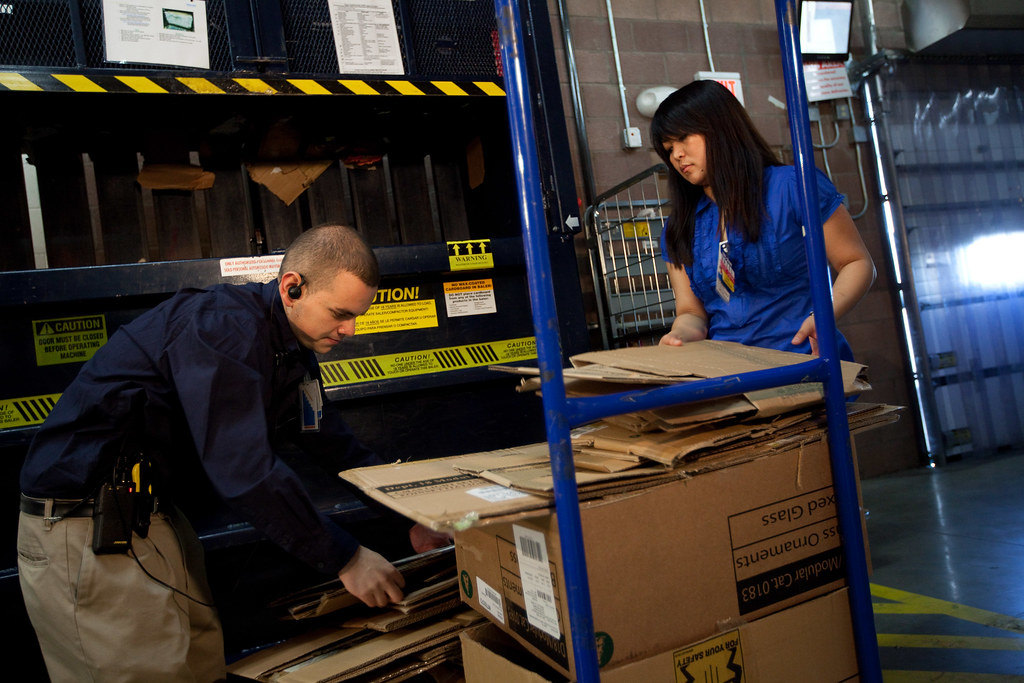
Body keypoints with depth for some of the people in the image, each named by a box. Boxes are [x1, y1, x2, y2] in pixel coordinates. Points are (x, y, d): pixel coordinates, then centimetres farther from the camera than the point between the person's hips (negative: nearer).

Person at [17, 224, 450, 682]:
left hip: (155, 516, 9)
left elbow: (336, 444, 14)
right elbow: (244, 471, -31)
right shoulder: (223, 329, -25)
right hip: (88, 531, -9)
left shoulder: (293, 348, 6)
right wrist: (344, 558, -23)